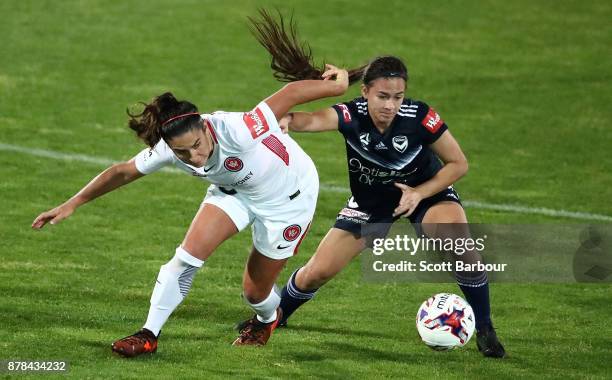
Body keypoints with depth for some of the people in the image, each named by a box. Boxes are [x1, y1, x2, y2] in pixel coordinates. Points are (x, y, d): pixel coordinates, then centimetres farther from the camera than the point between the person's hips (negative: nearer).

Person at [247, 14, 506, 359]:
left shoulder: (420, 117, -29)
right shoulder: (352, 115, -29)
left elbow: (458, 164, -15)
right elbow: (316, 119, -51)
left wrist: (419, 193, -26)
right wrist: (289, 120, -73)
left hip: (426, 192, -2)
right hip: (370, 201, 2)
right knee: (316, 273, 2)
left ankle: (484, 330, -10)